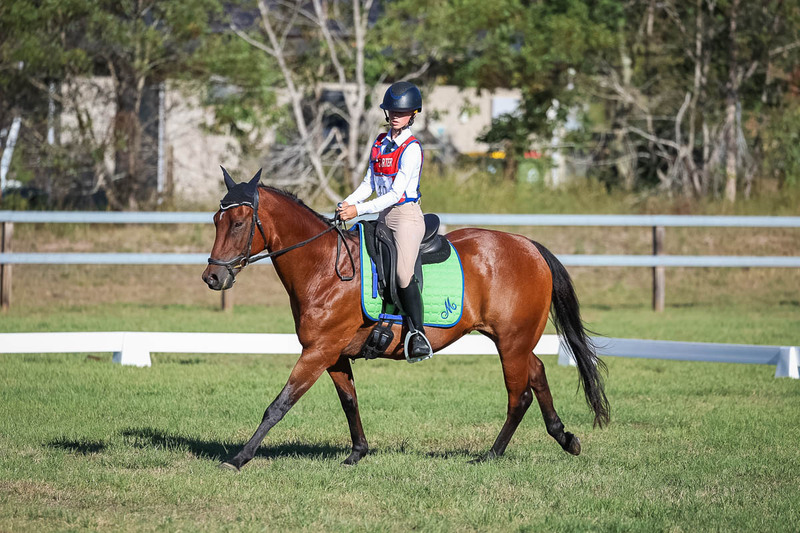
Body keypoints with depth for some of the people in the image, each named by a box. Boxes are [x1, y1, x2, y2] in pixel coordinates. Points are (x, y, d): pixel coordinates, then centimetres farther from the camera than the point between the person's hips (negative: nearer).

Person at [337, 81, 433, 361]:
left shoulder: (411, 148, -11)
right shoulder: (380, 143, 12)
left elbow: (395, 193, -17)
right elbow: (370, 183, 17)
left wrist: (359, 209, -23)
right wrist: (347, 203, 0)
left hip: (406, 214, -8)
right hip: (384, 217, 8)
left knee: (403, 272, -23)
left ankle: (418, 334, -18)